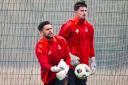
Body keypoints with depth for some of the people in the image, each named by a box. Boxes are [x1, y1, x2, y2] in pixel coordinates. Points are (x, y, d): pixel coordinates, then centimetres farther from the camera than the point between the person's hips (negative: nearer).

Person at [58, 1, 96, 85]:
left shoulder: (89, 27, 9)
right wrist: (70, 56, -15)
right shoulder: (69, 25, -8)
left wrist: (93, 62, 12)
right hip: (71, 64, -6)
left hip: (84, 65, 6)